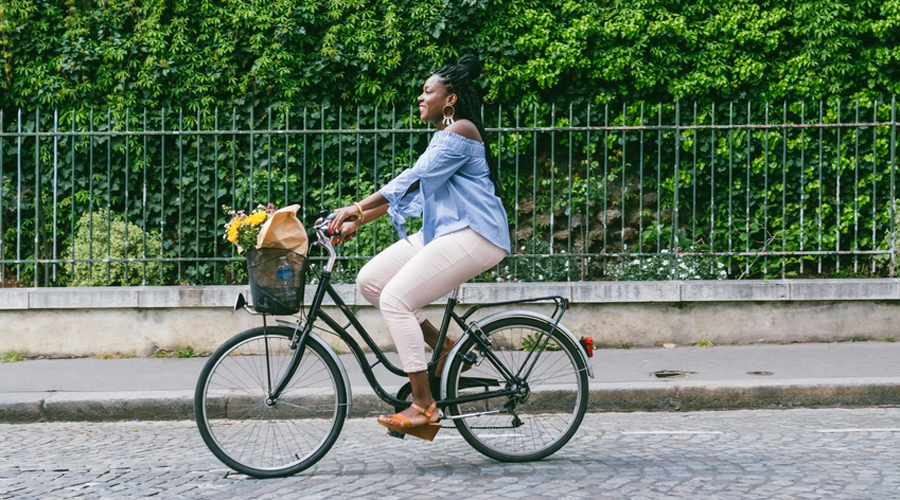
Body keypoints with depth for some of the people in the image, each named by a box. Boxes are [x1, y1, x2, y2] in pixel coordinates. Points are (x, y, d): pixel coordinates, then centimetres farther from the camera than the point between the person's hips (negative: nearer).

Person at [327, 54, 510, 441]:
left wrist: (357, 208, -23)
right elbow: (411, 188, 19)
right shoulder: (443, 136, 22)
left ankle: (424, 406, -16)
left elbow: (413, 178, -20)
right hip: (443, 231, 10)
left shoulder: (461, 131, -10)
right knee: (370, 280, 0)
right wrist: (358, 220, 10)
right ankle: (444, 349, 8)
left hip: (473, 235, -10)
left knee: (396, 298, -19)